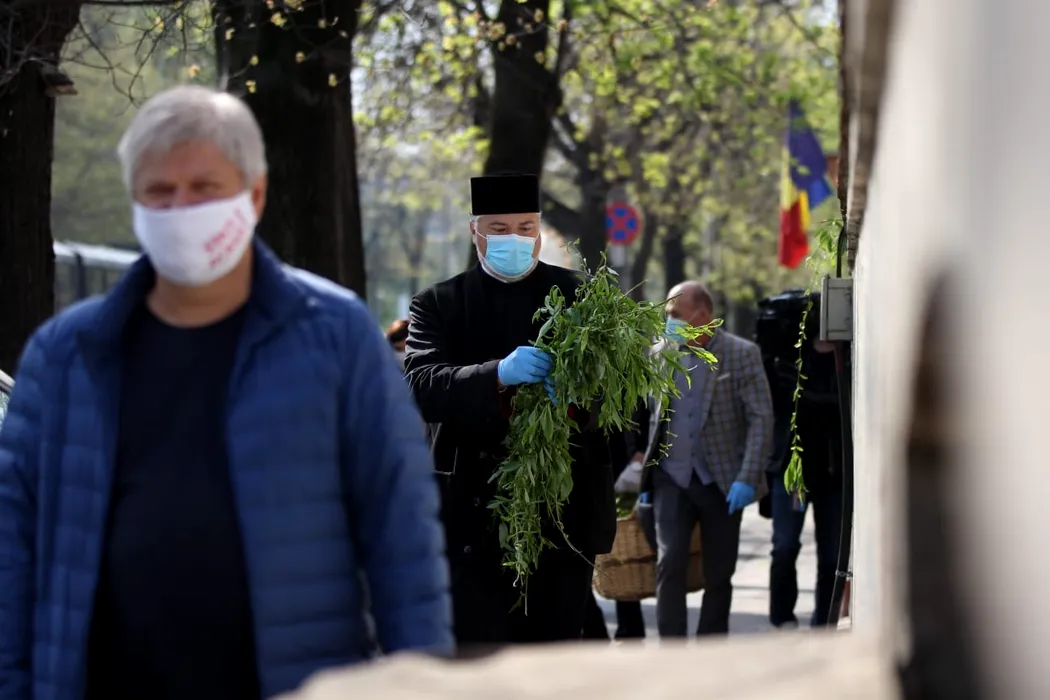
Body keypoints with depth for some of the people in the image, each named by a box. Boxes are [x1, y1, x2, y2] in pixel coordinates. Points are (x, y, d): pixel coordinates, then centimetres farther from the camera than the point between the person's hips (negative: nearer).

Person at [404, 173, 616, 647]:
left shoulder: (580, 297, 9)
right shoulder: (439, 304, 6)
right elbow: (421, 385, -10)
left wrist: (577, 400, -25)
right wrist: (498, 376, -28)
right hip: (475, 518, -1)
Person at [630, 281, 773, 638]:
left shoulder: (742, 354, -6)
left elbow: (762, 418, -9)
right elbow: (649, 417, 12)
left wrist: (747, 478, -17)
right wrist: (644, 480, 9)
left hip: (721, 483, -2)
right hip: (672, 478, 2)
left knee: (719, 575, 6)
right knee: (670, 564, -12)